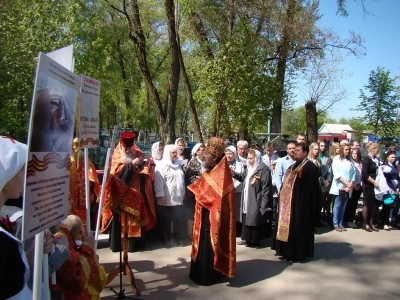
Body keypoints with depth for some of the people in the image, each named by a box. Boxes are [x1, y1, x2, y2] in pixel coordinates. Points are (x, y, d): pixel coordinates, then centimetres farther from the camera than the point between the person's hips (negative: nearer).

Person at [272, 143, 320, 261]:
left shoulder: (310, 167, -11)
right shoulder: (294, 166, 17)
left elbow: (311, 189, -16)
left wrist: (309, 206, -19)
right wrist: (282, 196, 16)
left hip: (301, 203, -9)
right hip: (288, 202, 9)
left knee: (298, 228, -2)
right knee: (288, 227, 13)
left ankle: (298, 252, 10)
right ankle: (288, 250, 23)